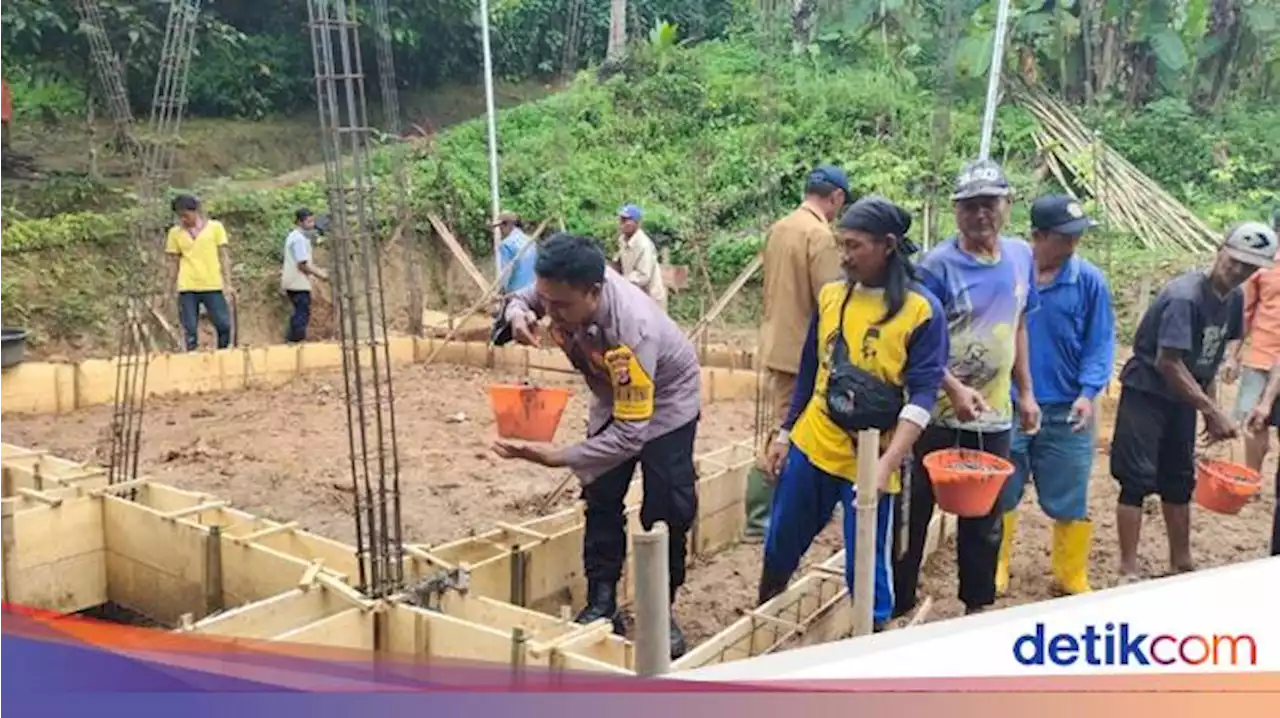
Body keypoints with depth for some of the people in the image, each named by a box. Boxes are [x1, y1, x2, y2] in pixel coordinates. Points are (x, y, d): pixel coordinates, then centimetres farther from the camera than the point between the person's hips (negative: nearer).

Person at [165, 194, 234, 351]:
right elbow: (174, 262, 12)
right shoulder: (175, 232, 8)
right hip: (187, 288, 1)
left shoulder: (215, 227, 4)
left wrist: (228, 284, -5)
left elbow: (223, 256, 3)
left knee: (224, 325, -2)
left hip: (213, 286, -1)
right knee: (190, 331, 1)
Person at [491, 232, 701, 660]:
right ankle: (602, 603, 16)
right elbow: (522, 299, -3)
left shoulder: (632, 333, -46)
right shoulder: (562, 286, -28)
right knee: (601, 500, 6)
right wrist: (518, 315, -29)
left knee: (666, 510, -7)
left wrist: (558, 457, -46)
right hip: (613, 397, 6)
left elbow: (631, 434, -42)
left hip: (665, 401, -6)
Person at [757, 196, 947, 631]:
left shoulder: (922, 310, -11)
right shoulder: (830, 295, 3)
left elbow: (922, 396, -15)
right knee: (780, 546, 18)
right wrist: (784, 434, 13)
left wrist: (886, 465, -25)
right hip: (810, 446, 5)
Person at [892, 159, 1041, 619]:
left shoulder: (1022, 257, 5)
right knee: (914, 512, 6)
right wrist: (954, 388, -27)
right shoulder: (939, 264, -13)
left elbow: (1018, 327, 15)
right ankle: (897, 606, 20)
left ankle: (978, 604, 34)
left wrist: (1026, 393, 14)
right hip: (939, 414, -5)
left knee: (985, 519, 17)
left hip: (995, 416, 5)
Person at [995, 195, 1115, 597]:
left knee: (1070, 503, 9)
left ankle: (1071, 578, 26)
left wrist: (1088, 393, -14)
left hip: (1066, 412, 1)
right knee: (1000, 496, 12)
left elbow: (1100, 343, -1)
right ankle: (995, 567, 29)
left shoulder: (1089, 280, -4)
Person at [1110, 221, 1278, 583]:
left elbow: (1210, 356, 10)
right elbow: (1168, 362, -26)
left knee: (1179, 481, 15)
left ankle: (1181, 564, 27)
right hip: (1145, 393, -8)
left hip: (1183, 397, 8)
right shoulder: (1184, 296, -23)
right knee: (1137, 481, -6)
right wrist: (1213, 411, -23)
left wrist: (1209, 409, 7)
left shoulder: (1234, 298, 1)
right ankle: (1128, 571, 1)